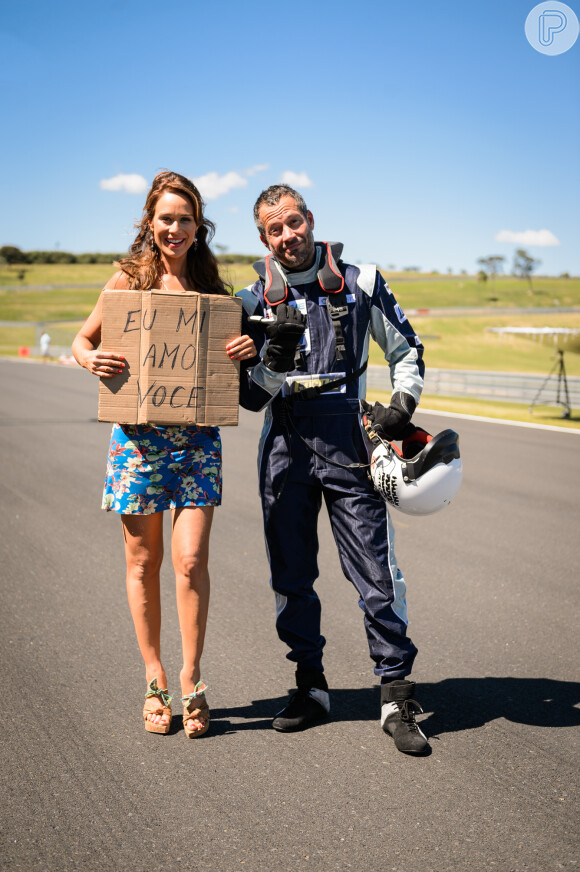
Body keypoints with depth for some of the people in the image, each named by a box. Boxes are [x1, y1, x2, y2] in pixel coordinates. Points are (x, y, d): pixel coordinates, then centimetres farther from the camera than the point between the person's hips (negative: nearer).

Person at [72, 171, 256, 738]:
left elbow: (235, 344, 17)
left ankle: (191, 679, 9)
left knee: (190, 559, -6)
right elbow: (83, 338, 9)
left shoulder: (211, 285, 8)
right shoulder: (129, 280, 3)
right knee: (143, 561, 6)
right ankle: (155, 681, 20)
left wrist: (250, 347, -7)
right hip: (138, 432, -1)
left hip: (197, 435, 1)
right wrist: (90, 359, -14)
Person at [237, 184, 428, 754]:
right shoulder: (255, 301, 7)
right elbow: (249, 398, 5)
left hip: (349, 447, -2)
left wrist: (403, 404, -3)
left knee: (376, 575, -5)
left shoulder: (360, 283, 4)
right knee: (291, 577, 9)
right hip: (285, 447, 2)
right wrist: (274, 359, -14)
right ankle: (310, 687, 23)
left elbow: (406, 350, 14)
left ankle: (396, 694, 4)